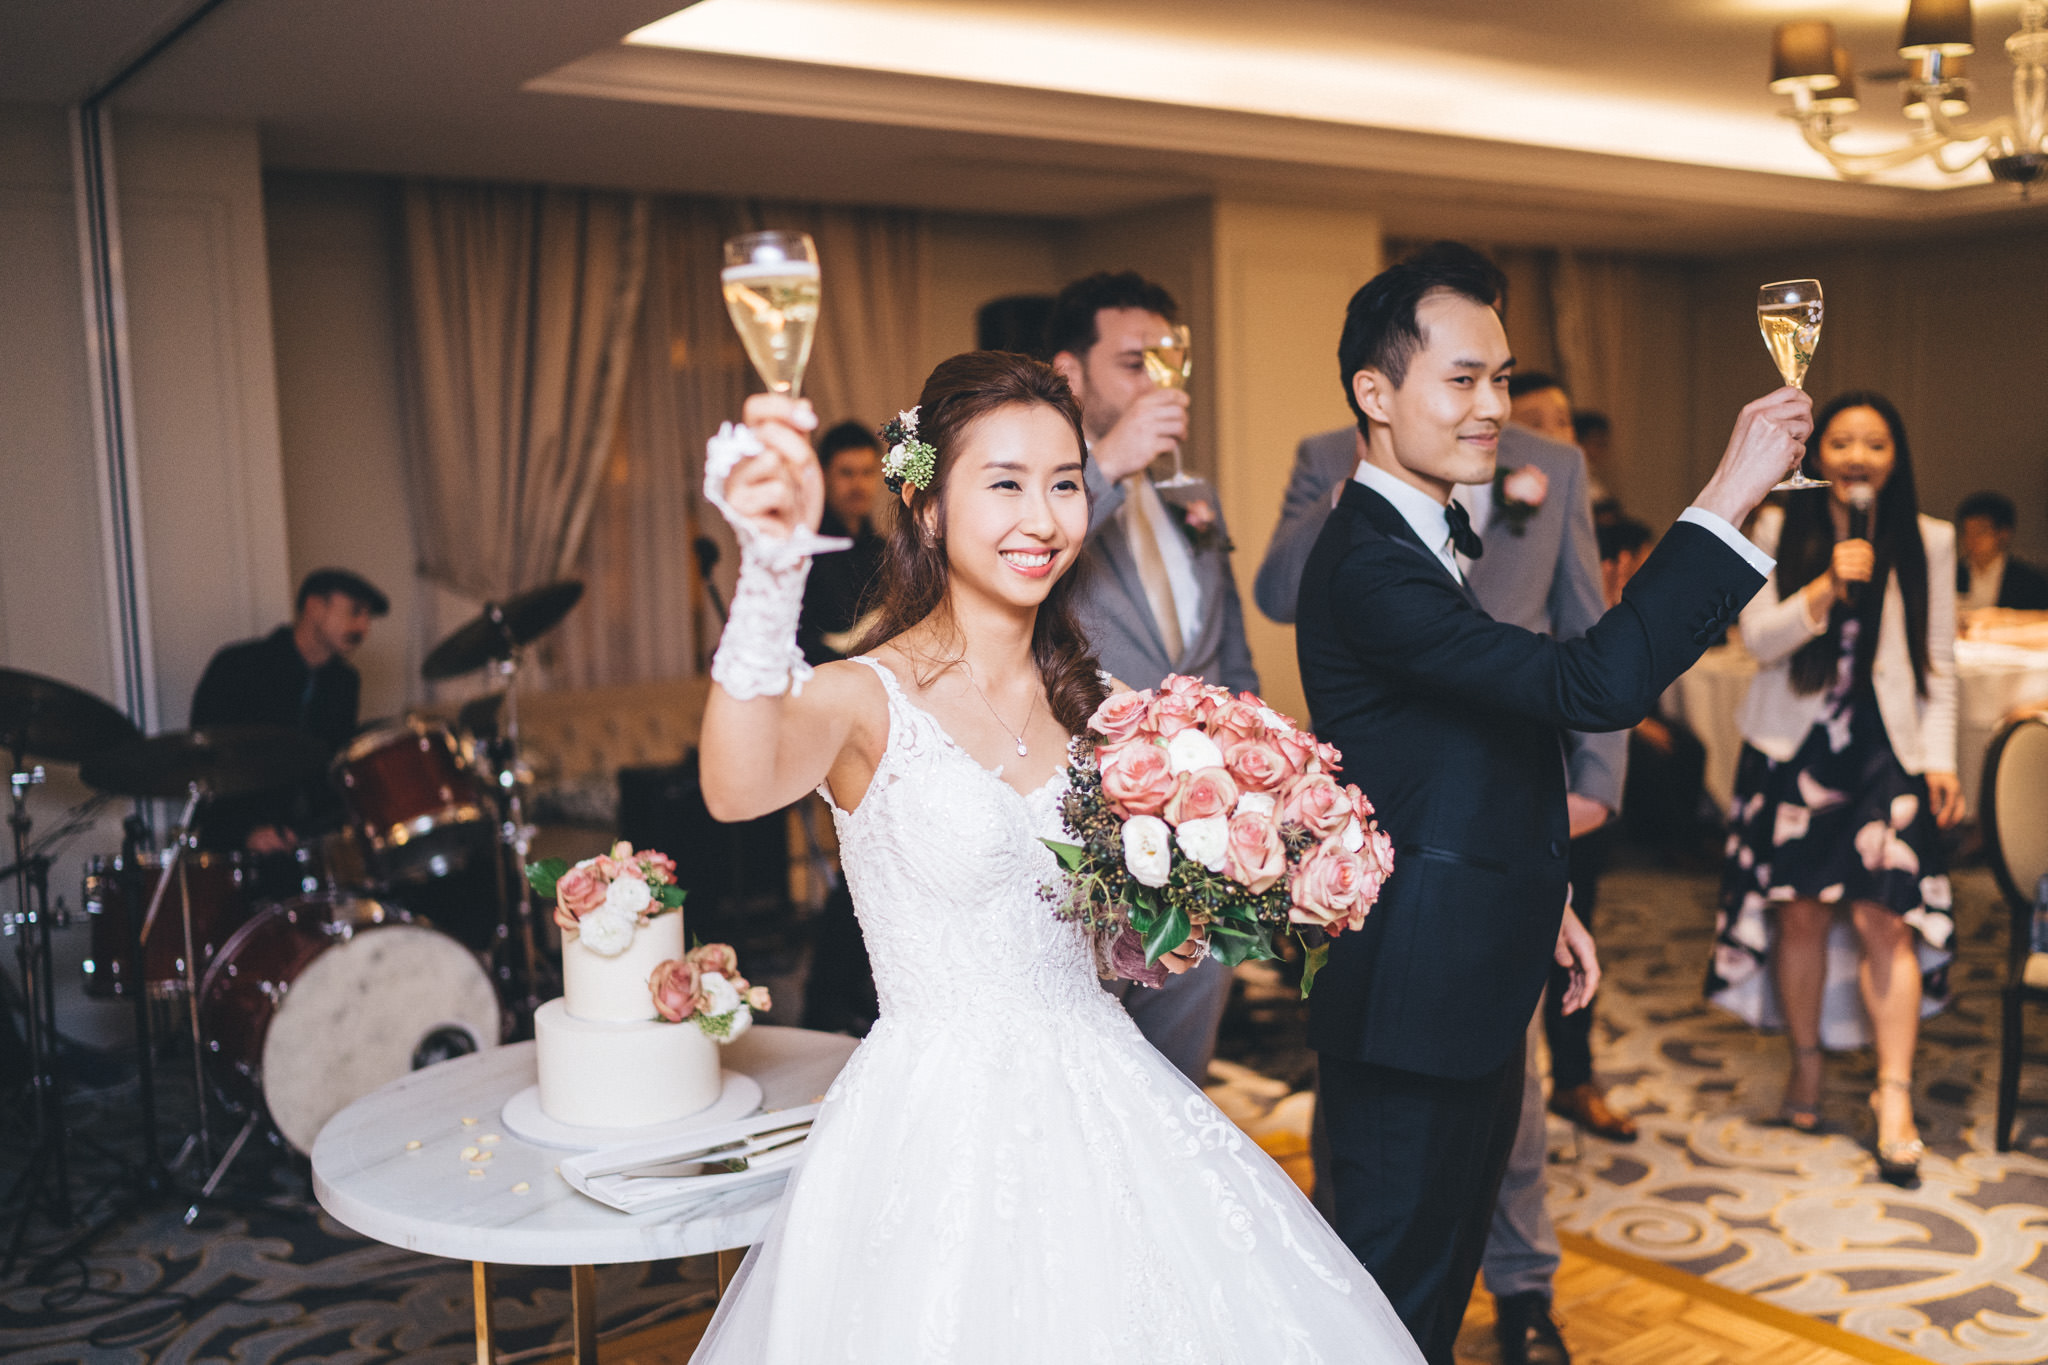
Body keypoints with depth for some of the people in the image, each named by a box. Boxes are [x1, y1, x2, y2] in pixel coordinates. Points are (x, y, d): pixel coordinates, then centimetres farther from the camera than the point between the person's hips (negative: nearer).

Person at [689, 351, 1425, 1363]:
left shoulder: (1086, 703, 5)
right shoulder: (869, 697, -13)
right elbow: (738, 789, -38)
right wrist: (769, 570, -54)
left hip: (1100, 1104, 6)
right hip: (940, 1124, -5)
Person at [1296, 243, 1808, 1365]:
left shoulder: (1439, 534, 10)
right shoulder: (1371, 565, -24)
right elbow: (1592, 686, -34)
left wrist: (1537, 901, 21)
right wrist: (1729, 497, -31)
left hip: (1472, 980, 10)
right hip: (1415, 1000, -10)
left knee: (1445, 1265, 24)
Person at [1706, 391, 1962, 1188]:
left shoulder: (1928, 542, 6)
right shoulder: (1779, 531, 4)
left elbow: (1938, 665, 8)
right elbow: (1758, 638, -4)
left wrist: (1940, 758, 2)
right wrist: (1827, 587, -18)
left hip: (1888, 751, 0)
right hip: (1793, 747, 0)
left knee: (1885, 916, -9)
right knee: (1799, 912, 5)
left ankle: (1895, 1100, -5)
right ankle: (1806, 1064, 23)